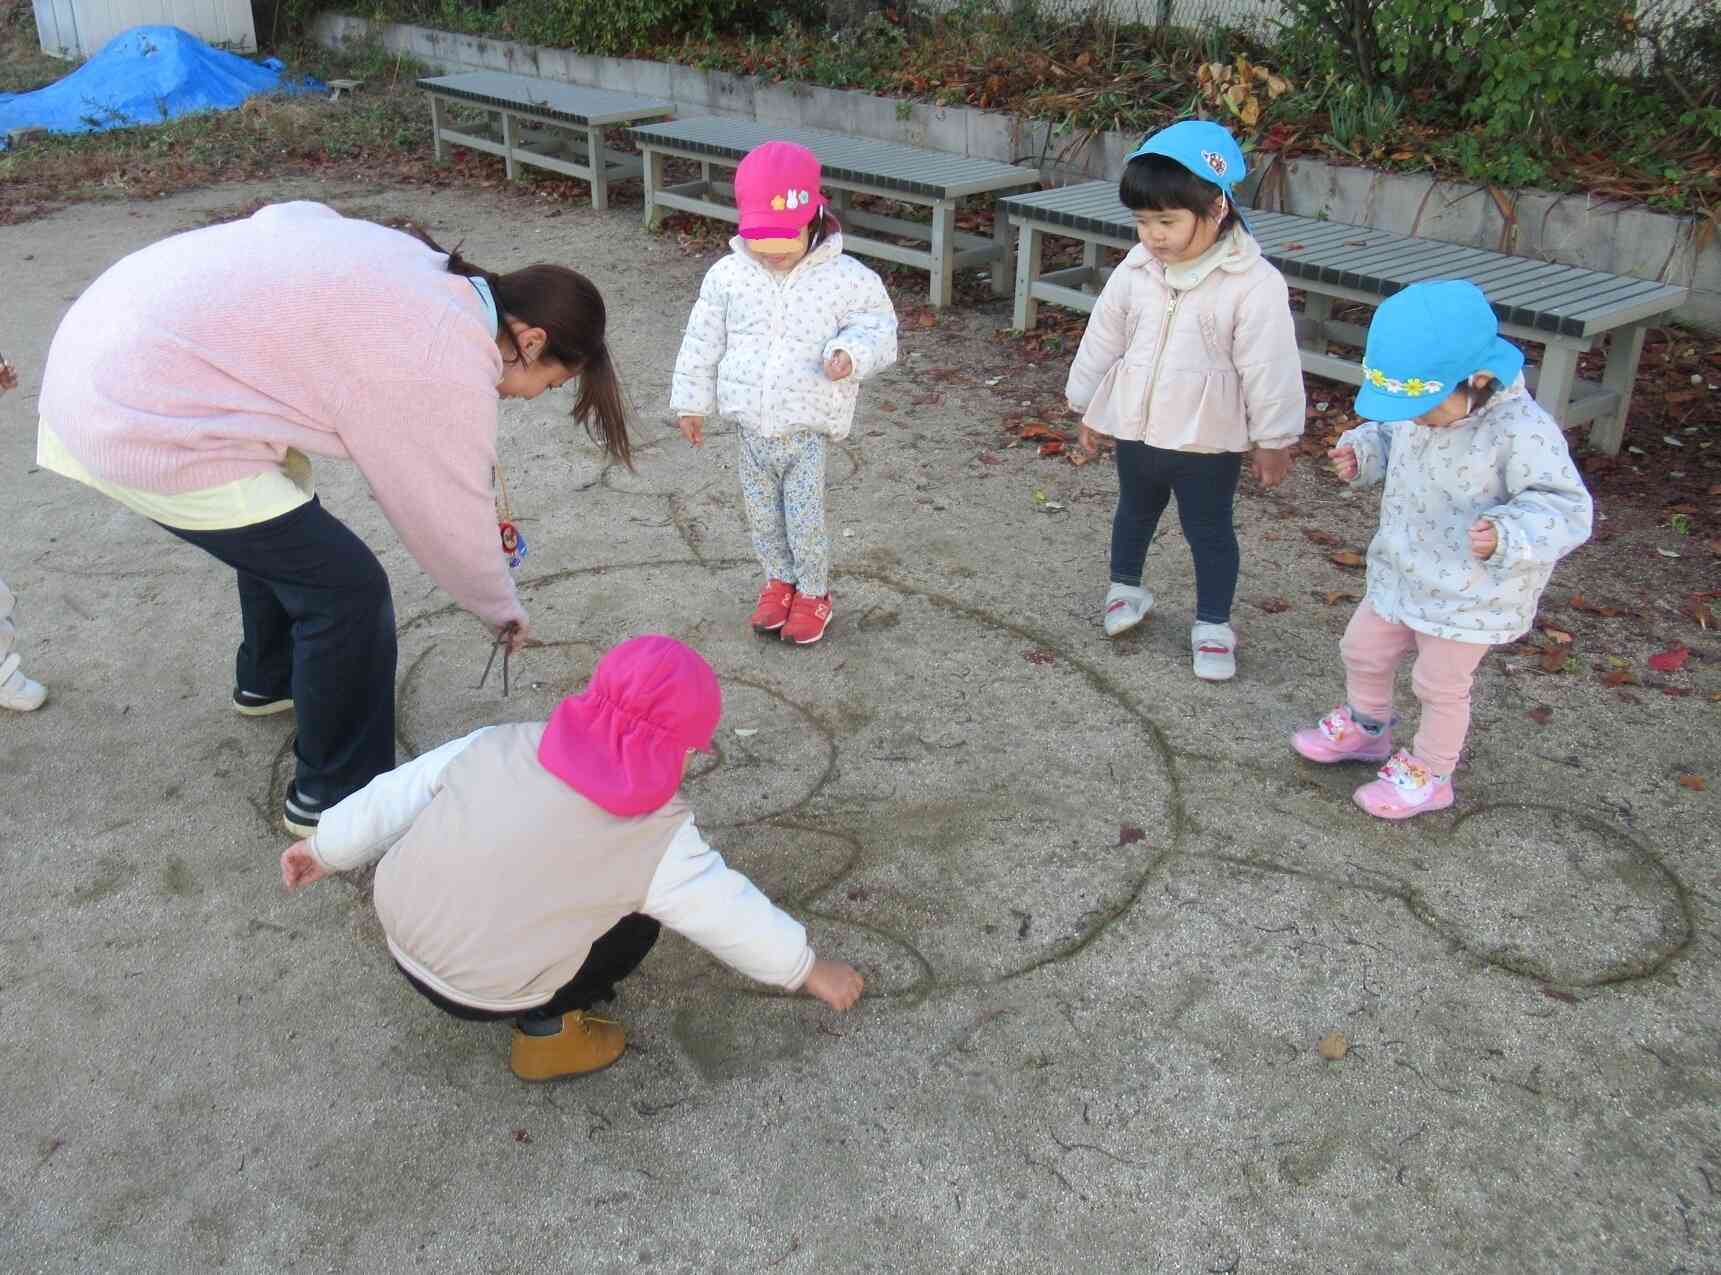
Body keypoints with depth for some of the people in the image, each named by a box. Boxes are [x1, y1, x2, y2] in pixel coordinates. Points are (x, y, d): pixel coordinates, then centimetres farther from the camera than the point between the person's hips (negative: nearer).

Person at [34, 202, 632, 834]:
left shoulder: (419, 262, 6)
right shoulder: (451, 368, -17)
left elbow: (286, 218, 10)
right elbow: (453, 524, -6)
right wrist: (504, 611, 15)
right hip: (146, 421, -10)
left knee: (281, 527, 28)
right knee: (348, 589, -2)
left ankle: (269, 679, 53)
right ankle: (339, 795, 15)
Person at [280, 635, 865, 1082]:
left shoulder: (502, 744, -7)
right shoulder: (658, 839, -16)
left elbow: (395, 794, 1)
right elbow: (734, 915, -6)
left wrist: (325, 848, 17)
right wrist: (811, 970, 9)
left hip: (404, 940, 5)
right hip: (482, 993, -5)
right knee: (638, 915, 8)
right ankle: (546, 1026, 2)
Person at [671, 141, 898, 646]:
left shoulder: (846, 278, -12)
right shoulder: (728, 276, -4)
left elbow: (877, 328, -2)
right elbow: (703, 342, 6)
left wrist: (852, 352, -24)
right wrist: (690, 400, 11)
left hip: (808, 429, -3)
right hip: (752, 427, 3)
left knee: (806, 519, 2)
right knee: (763, 515, 16)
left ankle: (813, 592, 26)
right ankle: (779, 580, 39)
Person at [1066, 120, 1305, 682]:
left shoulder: (1254, 284, -20)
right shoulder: (1136, 269, -6)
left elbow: (1268, 369, -14)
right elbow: (1103, 340, 5)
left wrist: (1273, 440, -7)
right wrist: (1086, 405, 12)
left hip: (1208, 440, -4)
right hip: (1137, 428, 5)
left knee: (1209, 530, 11)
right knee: (1134, 511, 25)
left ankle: (1213, 624, 27)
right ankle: (1125, 588, 48)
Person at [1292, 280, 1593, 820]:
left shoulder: (1521, 433, -30)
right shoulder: (1417, 406, -10)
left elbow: (1565, 508, -27)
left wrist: (1506, 536, -44)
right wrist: (1362, 450, -10)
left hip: (1470, 596, -7)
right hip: (1403, 573, 7)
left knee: (1439, 685, 11)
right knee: (1362, 651, 22)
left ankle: (1428, 775, 34)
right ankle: (1364, 727, 50)